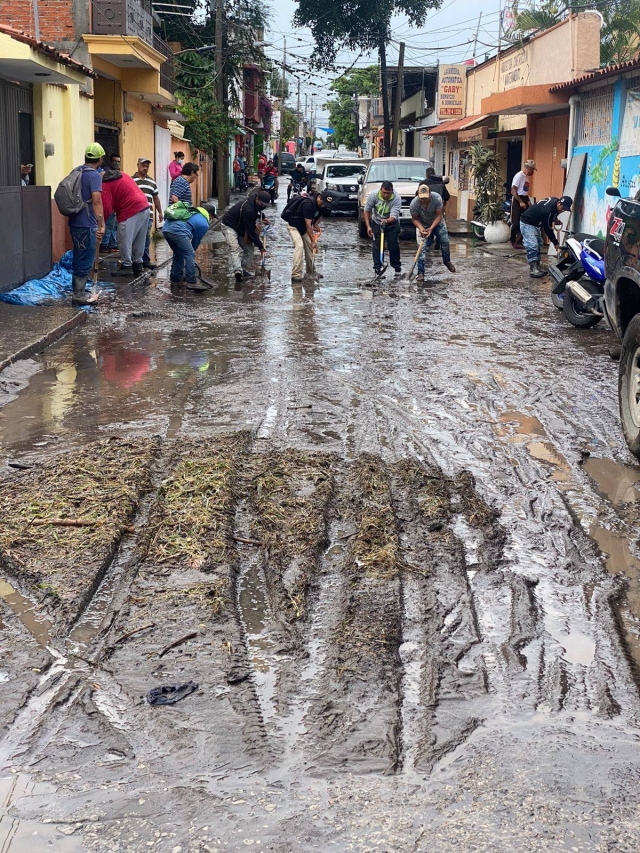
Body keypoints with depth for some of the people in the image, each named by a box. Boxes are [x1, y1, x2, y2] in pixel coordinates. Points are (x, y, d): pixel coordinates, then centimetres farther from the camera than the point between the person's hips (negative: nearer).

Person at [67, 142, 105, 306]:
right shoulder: (94, 175, -14)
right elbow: (96, 201, -22)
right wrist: (101, 225, -24)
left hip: (75, 222, 8)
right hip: (87, 224, -8)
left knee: (79, 259, 17)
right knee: (86, 261, -2)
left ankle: (78, 291, 25)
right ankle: (79, 295, 1)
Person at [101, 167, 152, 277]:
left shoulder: (105, 186, -8)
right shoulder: (120, 175, 19)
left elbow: (107, 209, -13)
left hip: (131, 211, -9)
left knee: (124, 241, 1)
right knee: (139, 240, 16)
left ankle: (127, 266, 4)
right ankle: (137, 264, 24)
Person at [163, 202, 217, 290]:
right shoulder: (204, 224, 12)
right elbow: (196, 241, 19)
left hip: (166, 228, 8)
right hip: (178, 231, -8)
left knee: (179, 253, 25)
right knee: (190, 254, -2)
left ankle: (176, 278, 32)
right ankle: (191, 282, -10)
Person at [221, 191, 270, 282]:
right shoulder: (248, 209, -34)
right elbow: (250, 230, -28)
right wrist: (259, 246, -21)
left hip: (241, 228, 10)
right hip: (229, 226, -10)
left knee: (249, 248, 4)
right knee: (234, 248, -26)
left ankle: (243, 269, 9)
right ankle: (237, 270, -41)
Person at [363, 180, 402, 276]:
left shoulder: (397, 199, -27)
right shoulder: (373, 195, -22)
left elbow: (394, 216, -32)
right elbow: (367, 210, -9)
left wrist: (386, 221, -53)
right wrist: (368, 226, -13)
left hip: (392, 223, -1)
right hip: (376, 222, 1)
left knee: (394, 245, -3)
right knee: (376, 246, -5)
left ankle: (397, 266, 16)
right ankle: (377, 268, 1)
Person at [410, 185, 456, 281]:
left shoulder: (437, 198, -30)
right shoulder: (414, 204, -28)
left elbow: (439, 215, -23)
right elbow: (415, 219, -13)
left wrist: (431, 228, -33)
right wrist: (421, 228, -31)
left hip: (438, 223, 1)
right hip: (424, 226, -1)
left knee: (445, 243, 7)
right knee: (422, 249, -13)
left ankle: (447, 261, 39)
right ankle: (421, 274, -11)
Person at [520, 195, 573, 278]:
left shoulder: (554, 201, -4)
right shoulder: (548, 210, -33)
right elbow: (547, 228, -24)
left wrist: (554, 219, 0)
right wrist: (555, 243, -16)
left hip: (534, 223, 11)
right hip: (527, 223, -11)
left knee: (538, 244, 11)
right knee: (532, 246, -19)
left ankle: (537, 267, 14)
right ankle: (533, 270, -20)